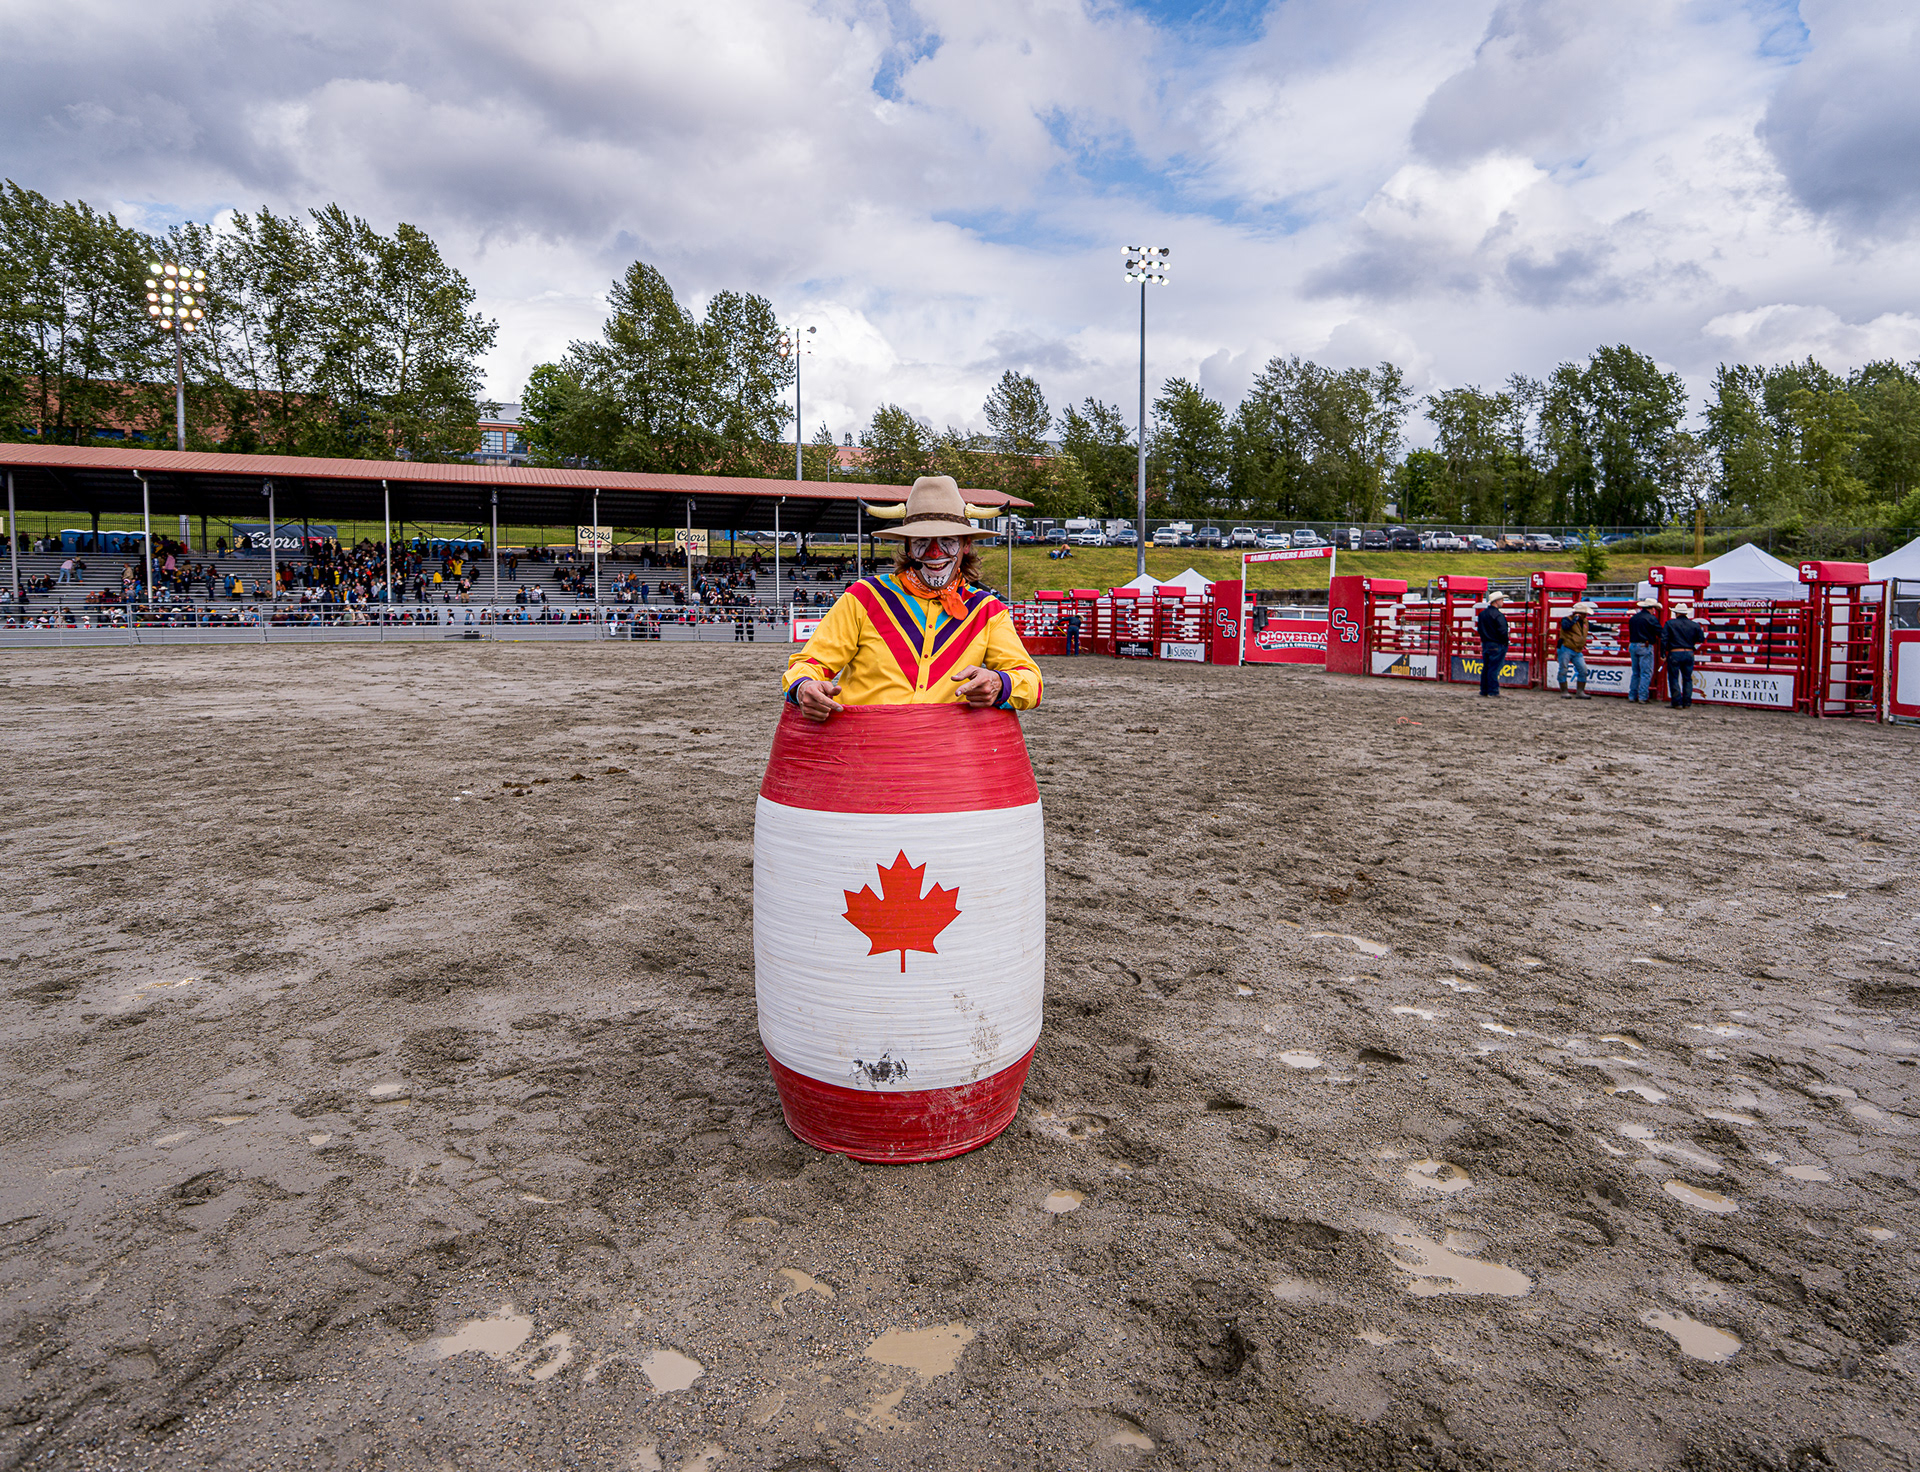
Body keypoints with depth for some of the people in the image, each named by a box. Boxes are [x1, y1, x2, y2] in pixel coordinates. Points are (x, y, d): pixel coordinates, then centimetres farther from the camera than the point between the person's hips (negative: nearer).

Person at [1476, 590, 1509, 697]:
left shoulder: (1482, 613, 10)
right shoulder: (1498, 615, -16)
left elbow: (1480, 629, 16)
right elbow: (1502, 631, -19)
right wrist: (1505, 643, -6)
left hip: (1485, 644, 8)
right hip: (1496, 645, -8)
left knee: (1485, 667, 12)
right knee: (1494, 668, -4)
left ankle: (1484, 690, 16)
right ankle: (1493, 691, -2)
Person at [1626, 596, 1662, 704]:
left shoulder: (1633, 618, 12)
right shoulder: (1651, 618, -9)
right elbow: (1660, 633, -8)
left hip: (1633, 646, 7)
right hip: (1645, 646, -7)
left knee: (1636, 673, 14)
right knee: (1646, 673, -3)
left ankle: (1632, 696, 13)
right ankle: (1642, 697, -6)